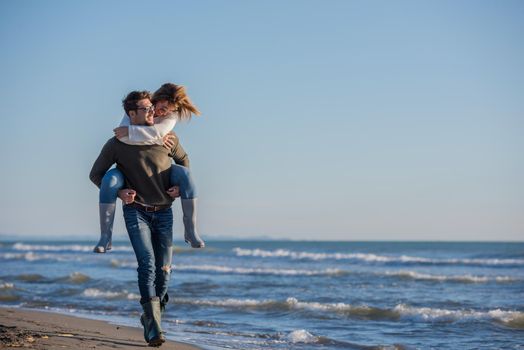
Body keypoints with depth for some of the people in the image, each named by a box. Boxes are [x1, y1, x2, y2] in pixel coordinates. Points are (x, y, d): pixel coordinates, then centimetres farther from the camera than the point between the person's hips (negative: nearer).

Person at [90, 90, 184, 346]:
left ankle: (150, 318, 24)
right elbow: (96, 174, 6)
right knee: (147, 263, -18)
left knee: (164, 269, 2)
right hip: (136, 211, -3)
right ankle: (154, 330, -21)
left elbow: (183, 159, 21)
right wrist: (118, 192, -9)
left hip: (164, 212, 3)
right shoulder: (117, 144, -3)